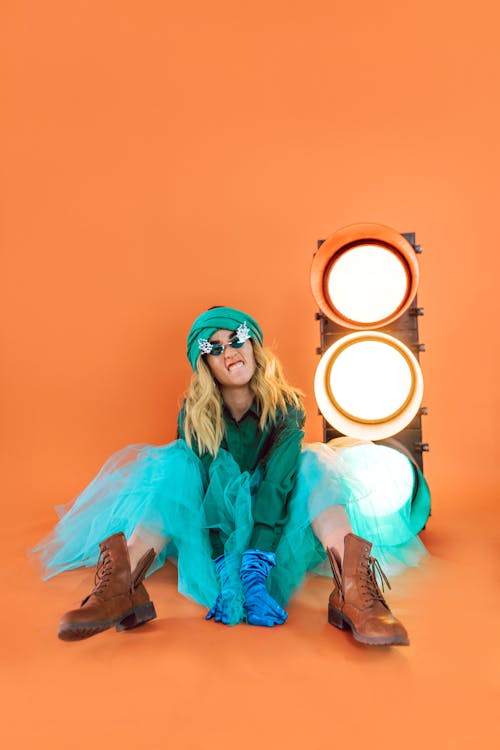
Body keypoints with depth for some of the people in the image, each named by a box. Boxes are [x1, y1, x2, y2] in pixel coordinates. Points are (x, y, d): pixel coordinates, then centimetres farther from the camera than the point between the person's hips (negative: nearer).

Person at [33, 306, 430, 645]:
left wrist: (256, 559, -37)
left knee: (311, 467, -25)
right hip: (214, 532, 0)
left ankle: (351, 589, -48)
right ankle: (123, 586, -45)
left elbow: (277, 483, -24)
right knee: (177, 465, -24)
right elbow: (198, 486, -19)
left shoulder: (286, 407, -10)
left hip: (273, 533, 0)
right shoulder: (193, 416, -8)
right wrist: (224, 565, -33)